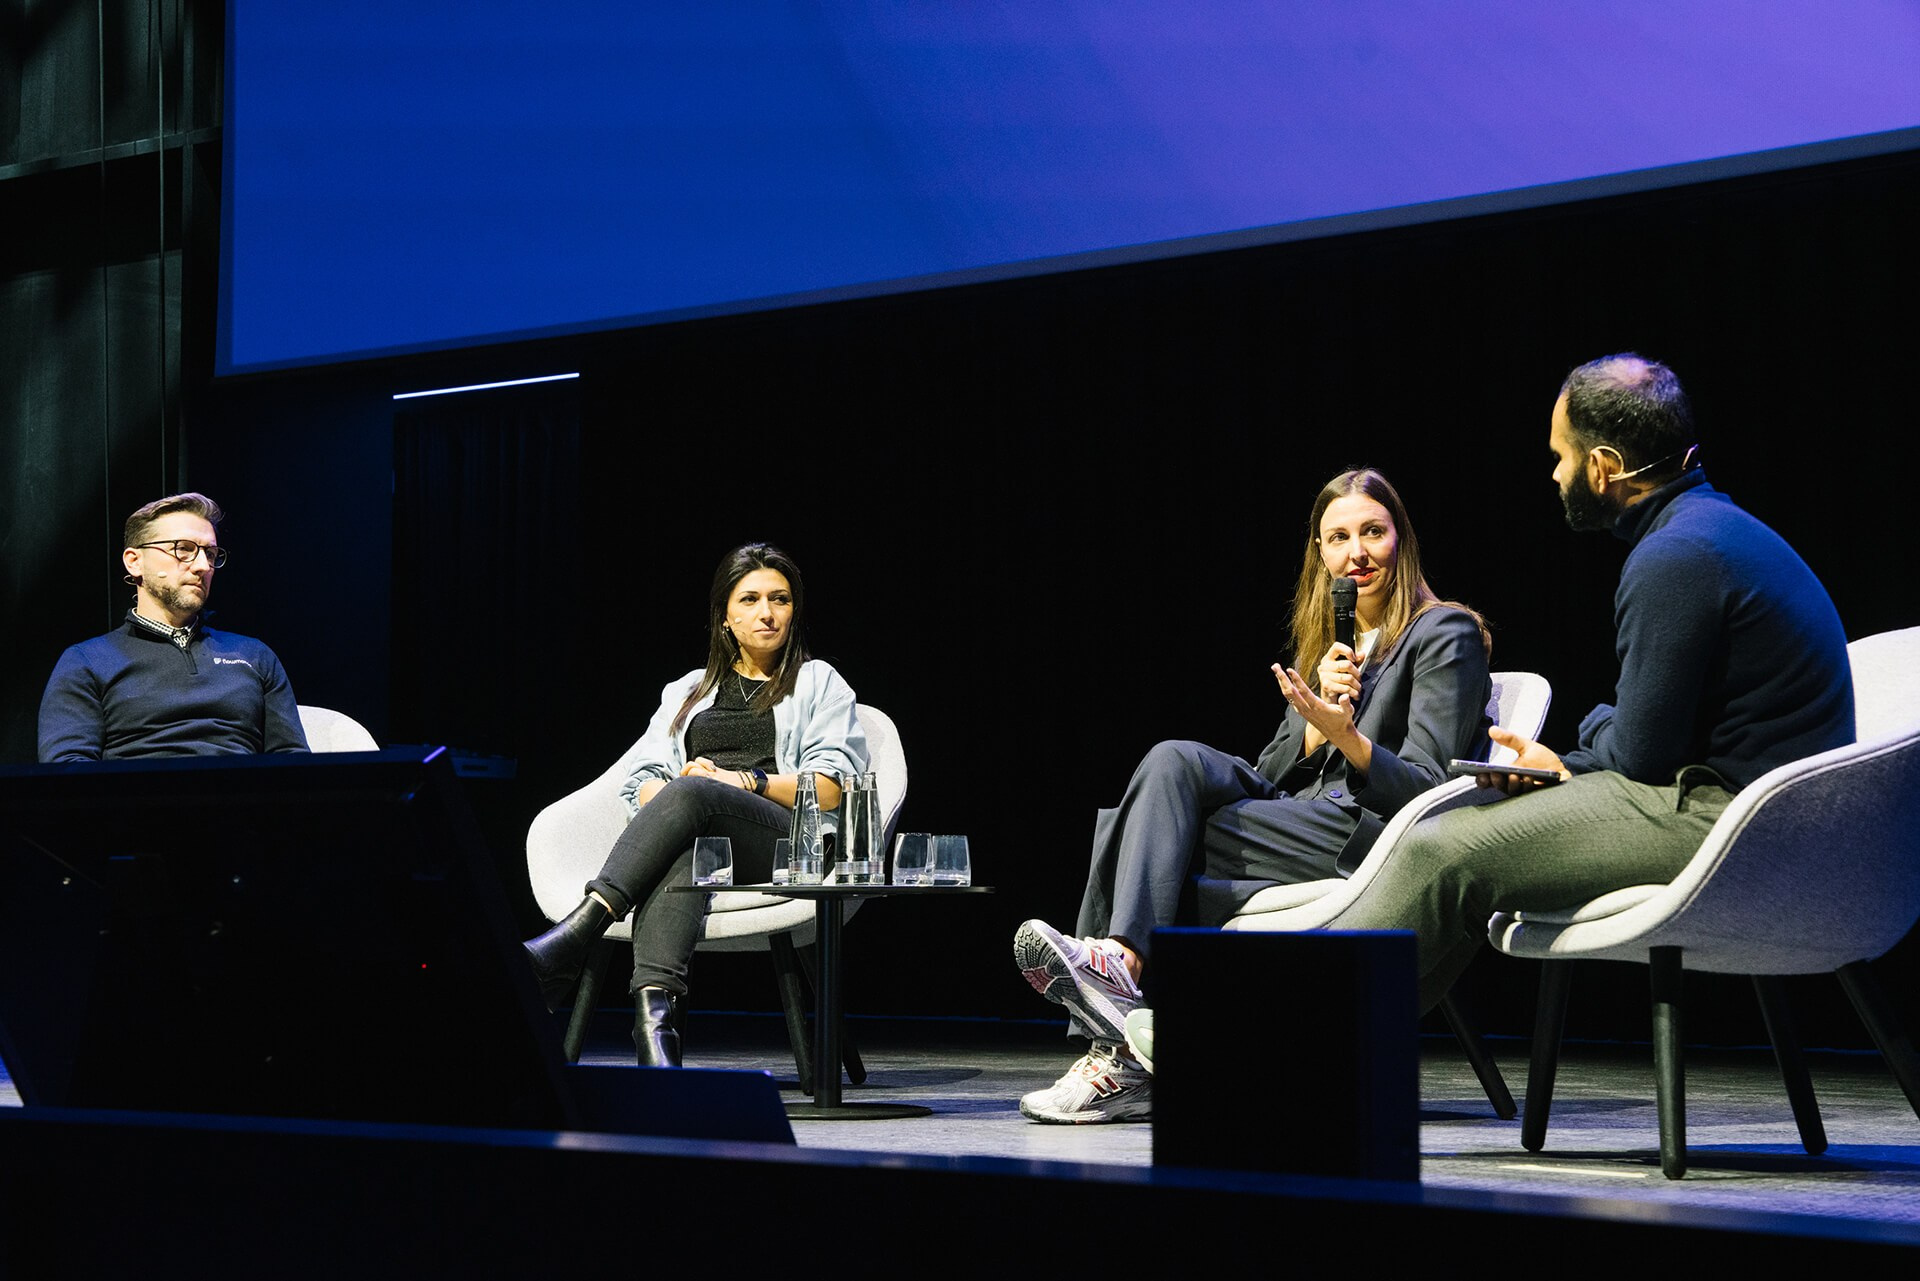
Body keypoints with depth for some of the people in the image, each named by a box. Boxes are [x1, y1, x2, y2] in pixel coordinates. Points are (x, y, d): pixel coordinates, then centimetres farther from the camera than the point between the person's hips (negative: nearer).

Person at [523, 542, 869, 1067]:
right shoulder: (687, 691, 31)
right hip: (690, 833, 2)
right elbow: (642, 783, 18)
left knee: (692, 794, -37)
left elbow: (831, 789, 7)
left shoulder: (819, 683, 21)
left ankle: (575, 934, -52)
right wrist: (670, 793, -7)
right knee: (683, 851, -39)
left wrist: (745, 781, -7)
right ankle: (655, 1010, -62)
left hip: (784, 840, -2)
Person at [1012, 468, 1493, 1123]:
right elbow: (1272, 771, 15)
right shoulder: (1327, 639, 25)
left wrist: (1346, 735, -25)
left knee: (1159, 831, -23)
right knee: (1176, 762, -24)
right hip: (1305, 819, 7)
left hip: (1386, 839, -7)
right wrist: (1319, 718, -5)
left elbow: (1427, 787, -8)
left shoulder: (1446, 634, 3)